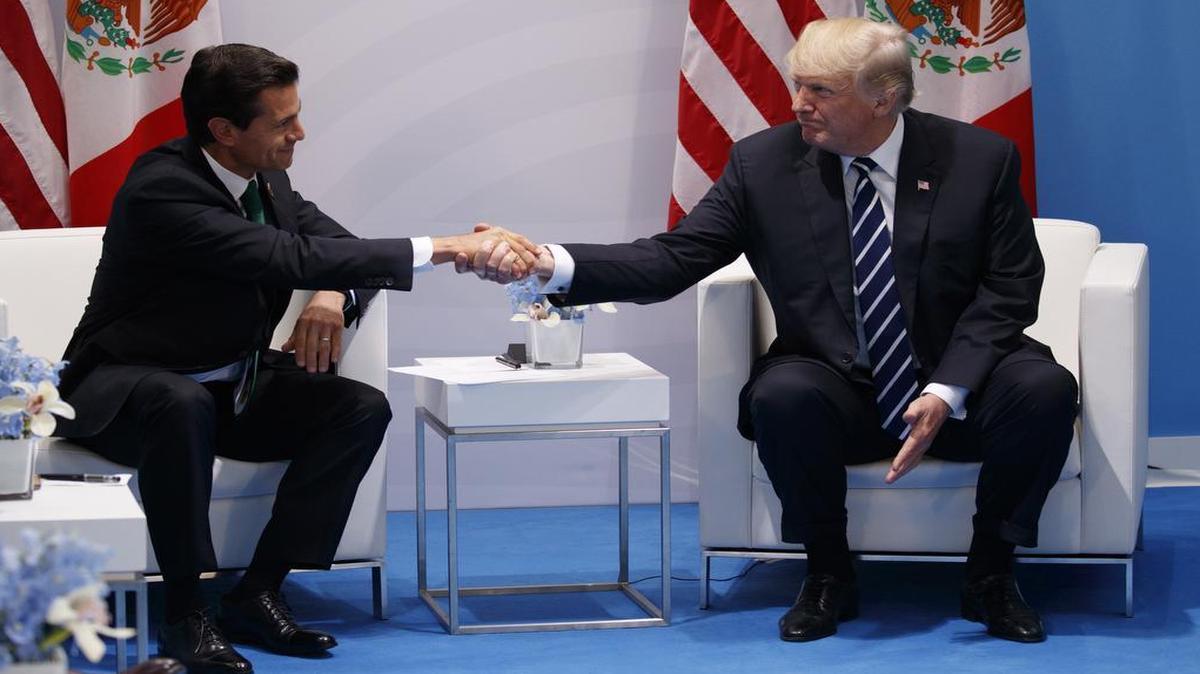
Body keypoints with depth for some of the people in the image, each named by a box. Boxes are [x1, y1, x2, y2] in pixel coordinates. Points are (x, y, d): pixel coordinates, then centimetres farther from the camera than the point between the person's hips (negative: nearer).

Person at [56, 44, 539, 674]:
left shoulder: (265, 178, -2)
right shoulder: (161, 189, -27)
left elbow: (343, 249, 7)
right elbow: (289, 259, -35)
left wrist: (333, 297, -21)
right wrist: (448, 248, -37)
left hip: (230, 388, 8)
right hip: (125, 391, -7)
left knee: (362, 409, -13)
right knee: (184, 404, -41)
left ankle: (256, 594, -12)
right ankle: (186, 614, -27)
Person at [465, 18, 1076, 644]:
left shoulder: (979, 158, -6)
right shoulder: (763, 163, -5)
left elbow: (1009, 288, -4)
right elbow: (672, 259, -10)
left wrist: (946, 393, -19)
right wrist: (551, 264, -26)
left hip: (957, 394, 0)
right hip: (841, 397, 0)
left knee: (1042, 388, -30)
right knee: (781, 394, -33)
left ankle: (989, 571, -6)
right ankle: (828, 575, -9)